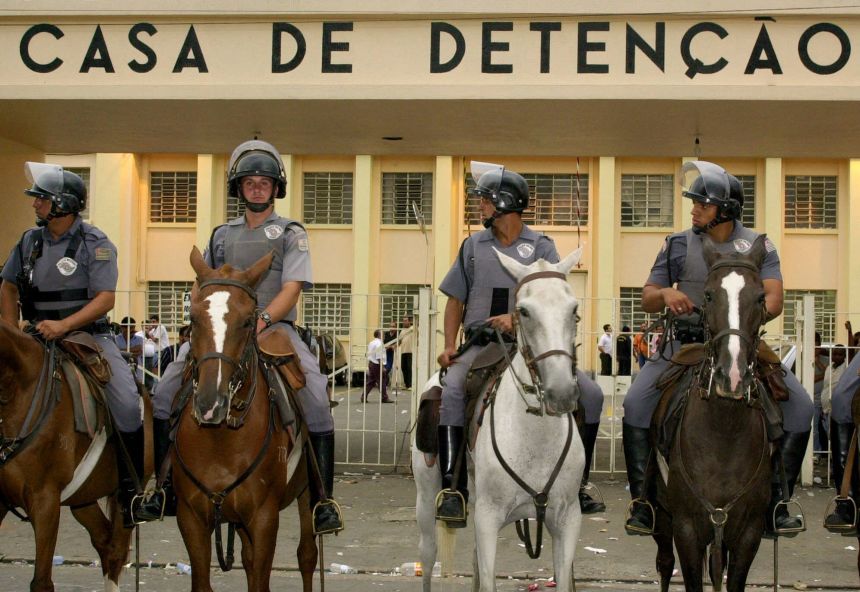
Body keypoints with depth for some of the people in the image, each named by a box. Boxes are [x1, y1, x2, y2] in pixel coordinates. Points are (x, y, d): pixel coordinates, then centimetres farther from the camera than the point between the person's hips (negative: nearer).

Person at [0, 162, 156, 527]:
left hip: (89, 335, -4)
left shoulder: (95, 244, -7)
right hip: (39, 338, 4)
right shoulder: (29, 241, 6)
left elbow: (105, 298, -14)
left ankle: (129, 485, -5)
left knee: (127, 402, -21)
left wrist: (64, 325, -25)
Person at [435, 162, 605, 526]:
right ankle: (453, 489, -29)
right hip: (481, 343, 0)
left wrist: (517, 318, -23)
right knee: (452, 392, -31)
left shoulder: (541, 246, 8)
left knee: (590, 394, -13)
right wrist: (449, 346, 0)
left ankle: (575, 483, 1)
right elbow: (456, 300, 15)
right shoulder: (474, 246, 15)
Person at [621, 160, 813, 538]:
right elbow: (647, 300, 10)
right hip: (685, 344, 0)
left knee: (799, 406, -16)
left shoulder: (757, 246, 6)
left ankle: (775, 504, -4)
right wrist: (665, 294, -14)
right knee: (636, 404, -22)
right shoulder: (678, 245, 7)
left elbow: (773, 298, -6)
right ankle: (644, 501, -10)